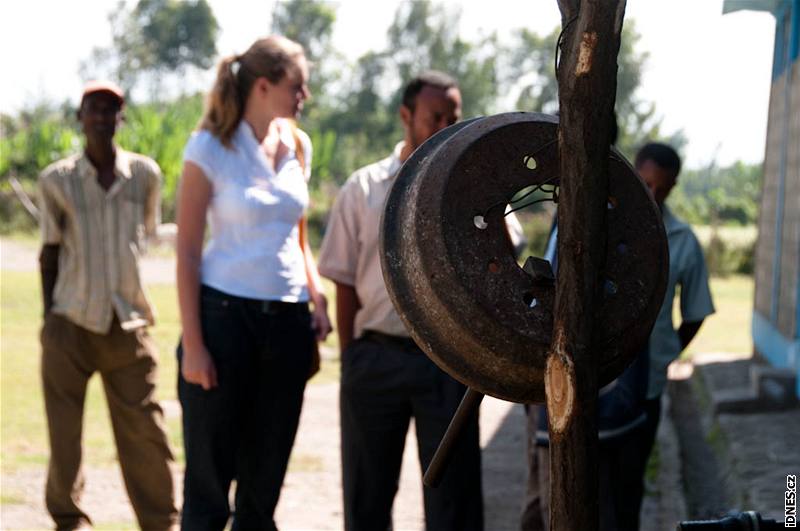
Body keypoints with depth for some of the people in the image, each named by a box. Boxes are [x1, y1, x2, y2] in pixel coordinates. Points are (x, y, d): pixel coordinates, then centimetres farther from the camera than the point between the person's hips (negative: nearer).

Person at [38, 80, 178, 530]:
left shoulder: (145, 174, 1)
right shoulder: (57, 180, 0)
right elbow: (50, 251, 7)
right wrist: (48, 315, 6)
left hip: (128, 324, 1)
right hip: (71, 324, 0)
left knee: (144, 428, 2)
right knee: (63, 430, 3)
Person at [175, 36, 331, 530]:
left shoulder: (297, 145, 10)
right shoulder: (210, 148, -6)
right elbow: (187, 251, -8)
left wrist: (318, 299, 5)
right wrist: (193, 342, -13)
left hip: (287, 321, 5)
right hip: (226, 313, -5)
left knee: (265, 475, 10)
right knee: (210, 475, 0)